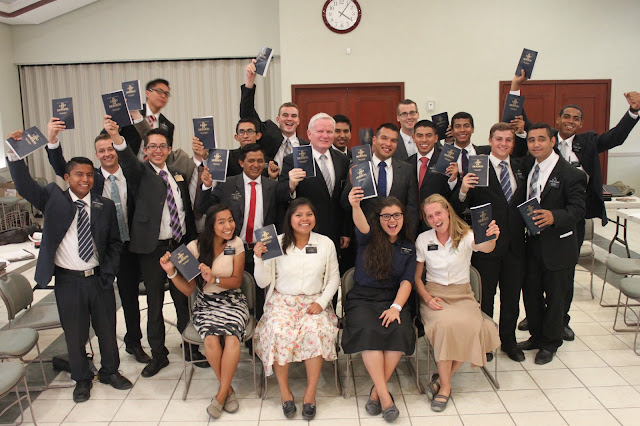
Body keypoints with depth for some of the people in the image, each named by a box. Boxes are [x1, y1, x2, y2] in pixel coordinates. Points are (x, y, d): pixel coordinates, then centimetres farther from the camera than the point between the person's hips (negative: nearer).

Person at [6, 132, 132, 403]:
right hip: (68, 281, -1)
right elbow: (25, 186, -14)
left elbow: (115, 243, 5)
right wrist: (14, 153, -24)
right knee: (74, 335, 11)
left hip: (99, 278, 1)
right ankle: (82, 380, 32)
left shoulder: (105, 206, 2)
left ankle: (110, 372, 36)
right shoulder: (54, 199, -1)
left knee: (107, 330, 15)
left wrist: (108, 272, -4)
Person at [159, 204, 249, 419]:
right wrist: (171, 272, -19)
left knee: (232, 338, -29)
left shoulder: (236, 244, -2)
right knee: (211, 339, -29)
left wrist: (214, 279, -21)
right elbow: (188, 289, -2)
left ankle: (221, 394, -10)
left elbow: (237, 281, -3)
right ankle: (228, 390, -6)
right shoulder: (195, 247, -4)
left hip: (232, 303, 0)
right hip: (205, 305, 0)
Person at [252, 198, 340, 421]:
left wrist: (321, 302, -8)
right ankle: (284, 390, -12)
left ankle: (311, 392, -16)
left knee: (316, 331, -30)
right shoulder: (276, 243, 0)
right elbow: (263, 282, 1)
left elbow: (333, 278, 7)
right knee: (278, 332, -31)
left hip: (314, 302, 1)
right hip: (282, 301, 0)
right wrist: (259, 259, -16)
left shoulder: (326, 243, 3)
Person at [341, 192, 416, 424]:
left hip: (392, 298, 2)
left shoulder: (409, 248, 13)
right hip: (362, 298, -2)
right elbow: (362, 226, -20)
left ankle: (376, 391, -15)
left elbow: (407, 281, 2)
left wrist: (396, 307, -16)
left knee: (400, 331, -28)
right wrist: (356, 206, -43)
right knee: (369, 332, -31)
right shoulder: (369, 238, 5)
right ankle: (385, 395, -24)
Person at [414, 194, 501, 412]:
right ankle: (445, 385, -16)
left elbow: (485, 248, -26)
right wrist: (427, 298, -12)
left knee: (472, 328, -30)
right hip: (434, 294, 0)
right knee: (445, 324, -33)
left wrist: (491, 238, -50)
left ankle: (442, 377, -8)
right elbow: (416, 277, 6)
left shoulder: (466, 236, -3)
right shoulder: (423, 239, 2)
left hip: (463, 294, 1)